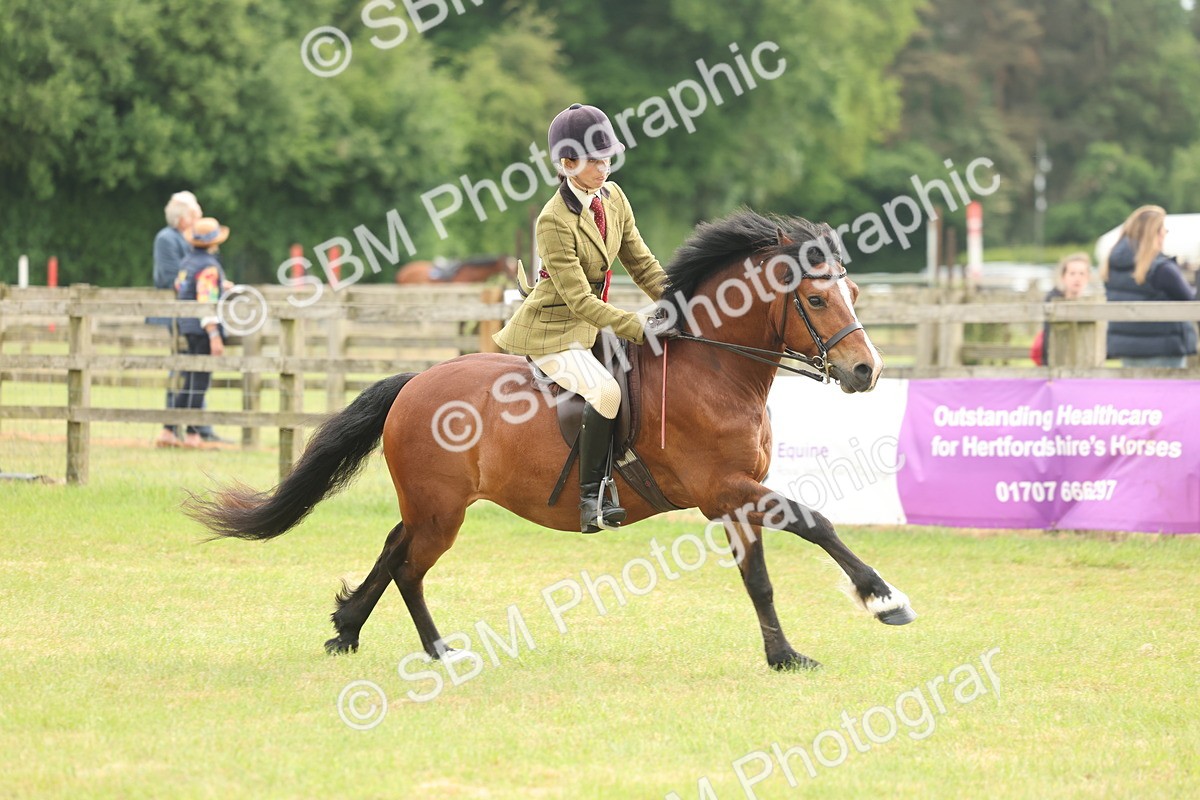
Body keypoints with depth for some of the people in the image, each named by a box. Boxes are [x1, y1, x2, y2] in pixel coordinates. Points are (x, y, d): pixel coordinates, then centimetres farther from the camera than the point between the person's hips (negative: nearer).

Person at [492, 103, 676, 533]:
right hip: (551, 330, -9)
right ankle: (590, 498, -23)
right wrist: (639, 327, -29)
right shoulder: (554, 222, -24)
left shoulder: (612, 198, 0)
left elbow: (641, 263, 8)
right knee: (605, 391, -29)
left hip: (590, 324, 9)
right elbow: (580, 300, -25)